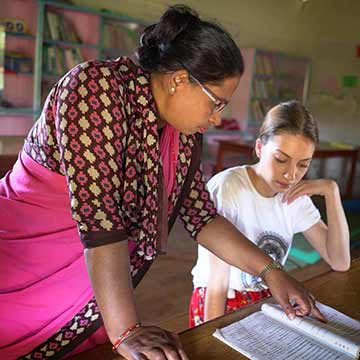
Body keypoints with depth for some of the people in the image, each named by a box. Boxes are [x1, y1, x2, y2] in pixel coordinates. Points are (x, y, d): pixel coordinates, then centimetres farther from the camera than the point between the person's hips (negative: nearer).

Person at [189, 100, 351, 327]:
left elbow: (340, 263, -3)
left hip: (269, 300, 5)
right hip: (223, 304, -5)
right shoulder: (225, 188, -20)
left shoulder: (295, 195, 0)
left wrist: (332, 191, -10)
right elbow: (217, 285, -17)